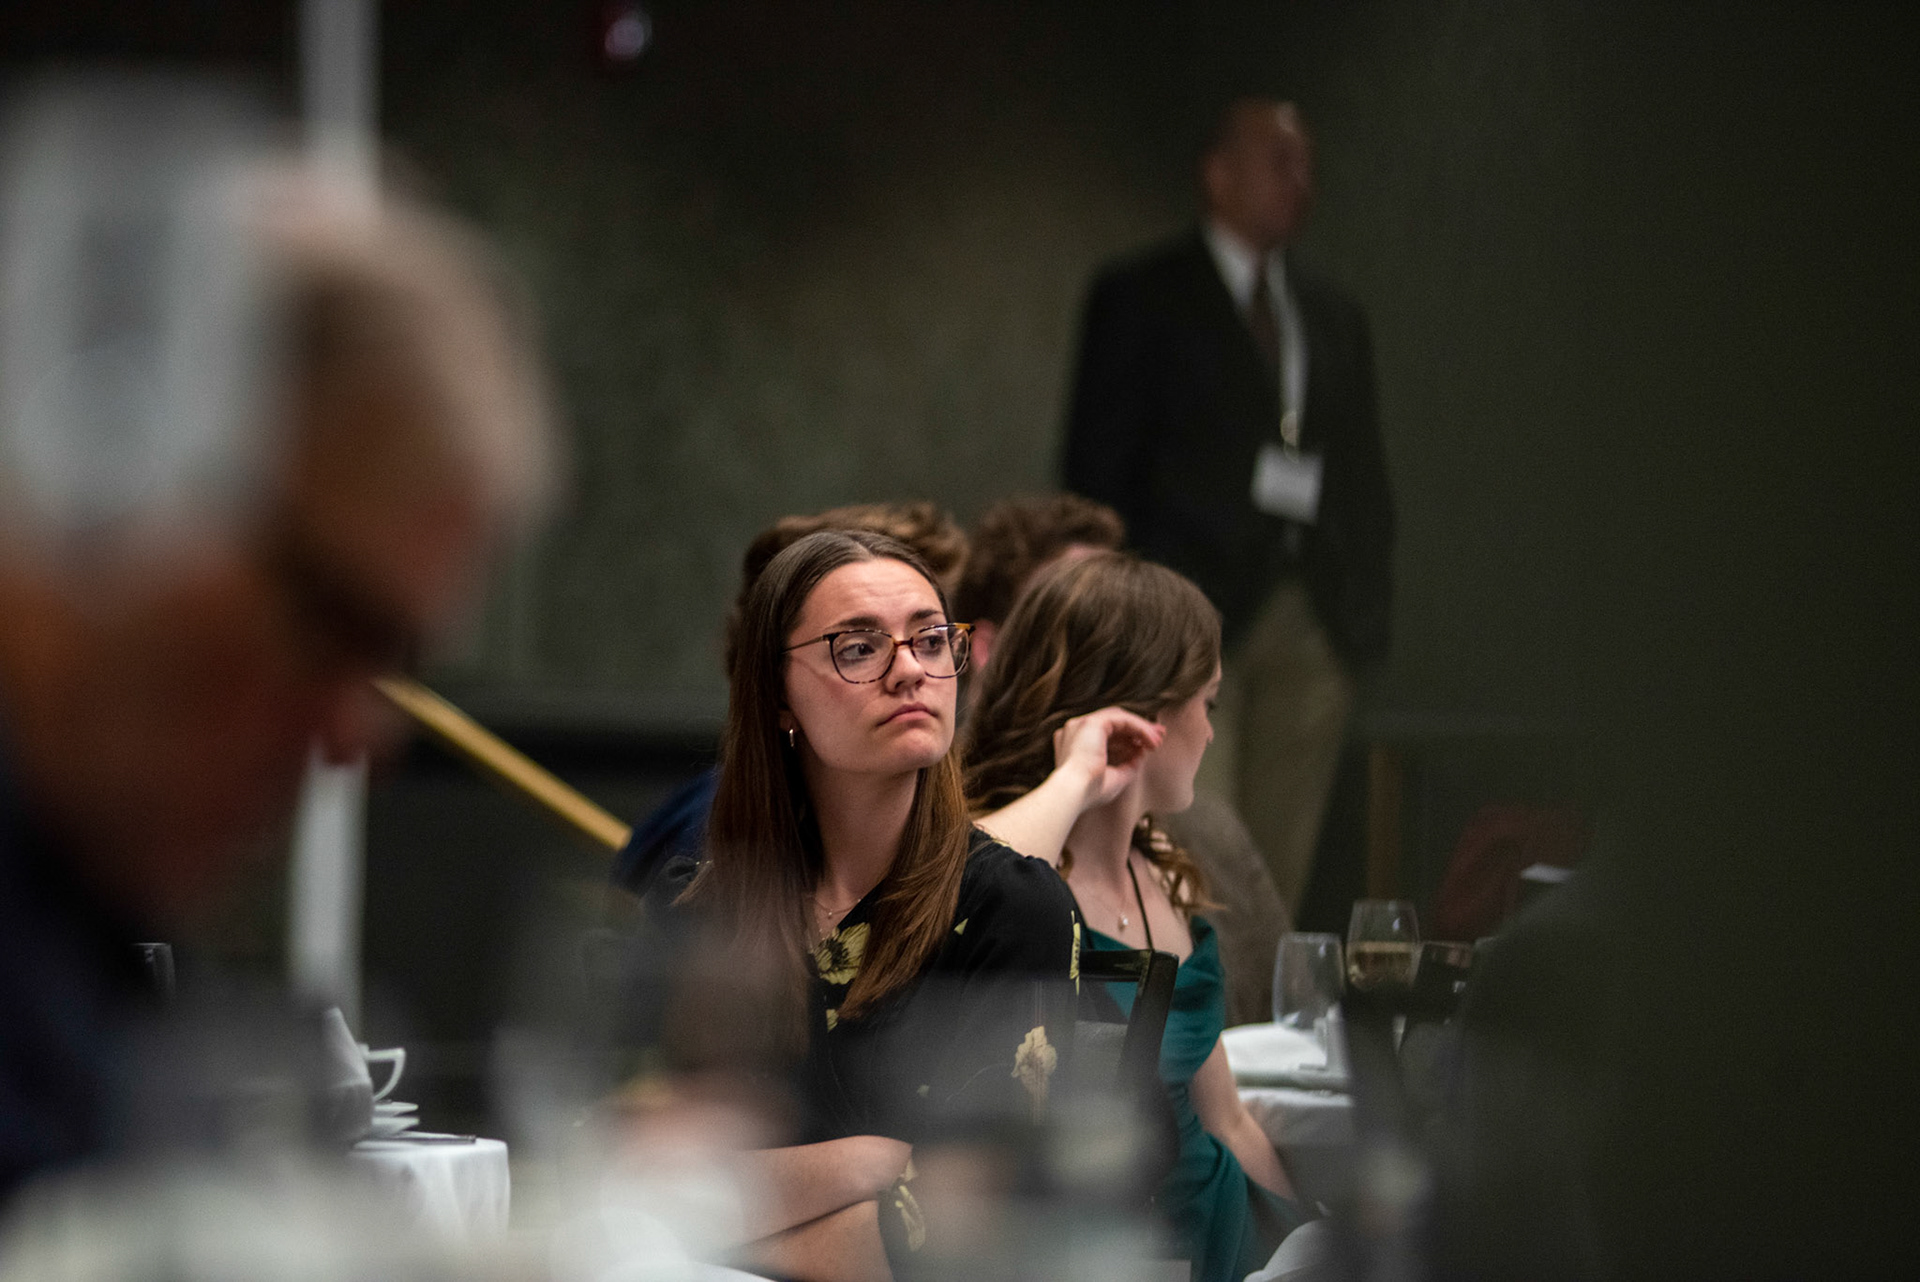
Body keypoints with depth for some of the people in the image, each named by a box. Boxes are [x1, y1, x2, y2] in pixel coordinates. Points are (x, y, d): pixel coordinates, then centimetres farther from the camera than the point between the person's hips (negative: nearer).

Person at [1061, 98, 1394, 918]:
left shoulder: (1336, 318, 20)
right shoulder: (1140, 298, 5)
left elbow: (1364, 475, 23)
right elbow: (1098, 461, 0)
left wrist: (1367, 595, 9)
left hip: (1314, 626, 5)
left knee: (1278, 871, 1)